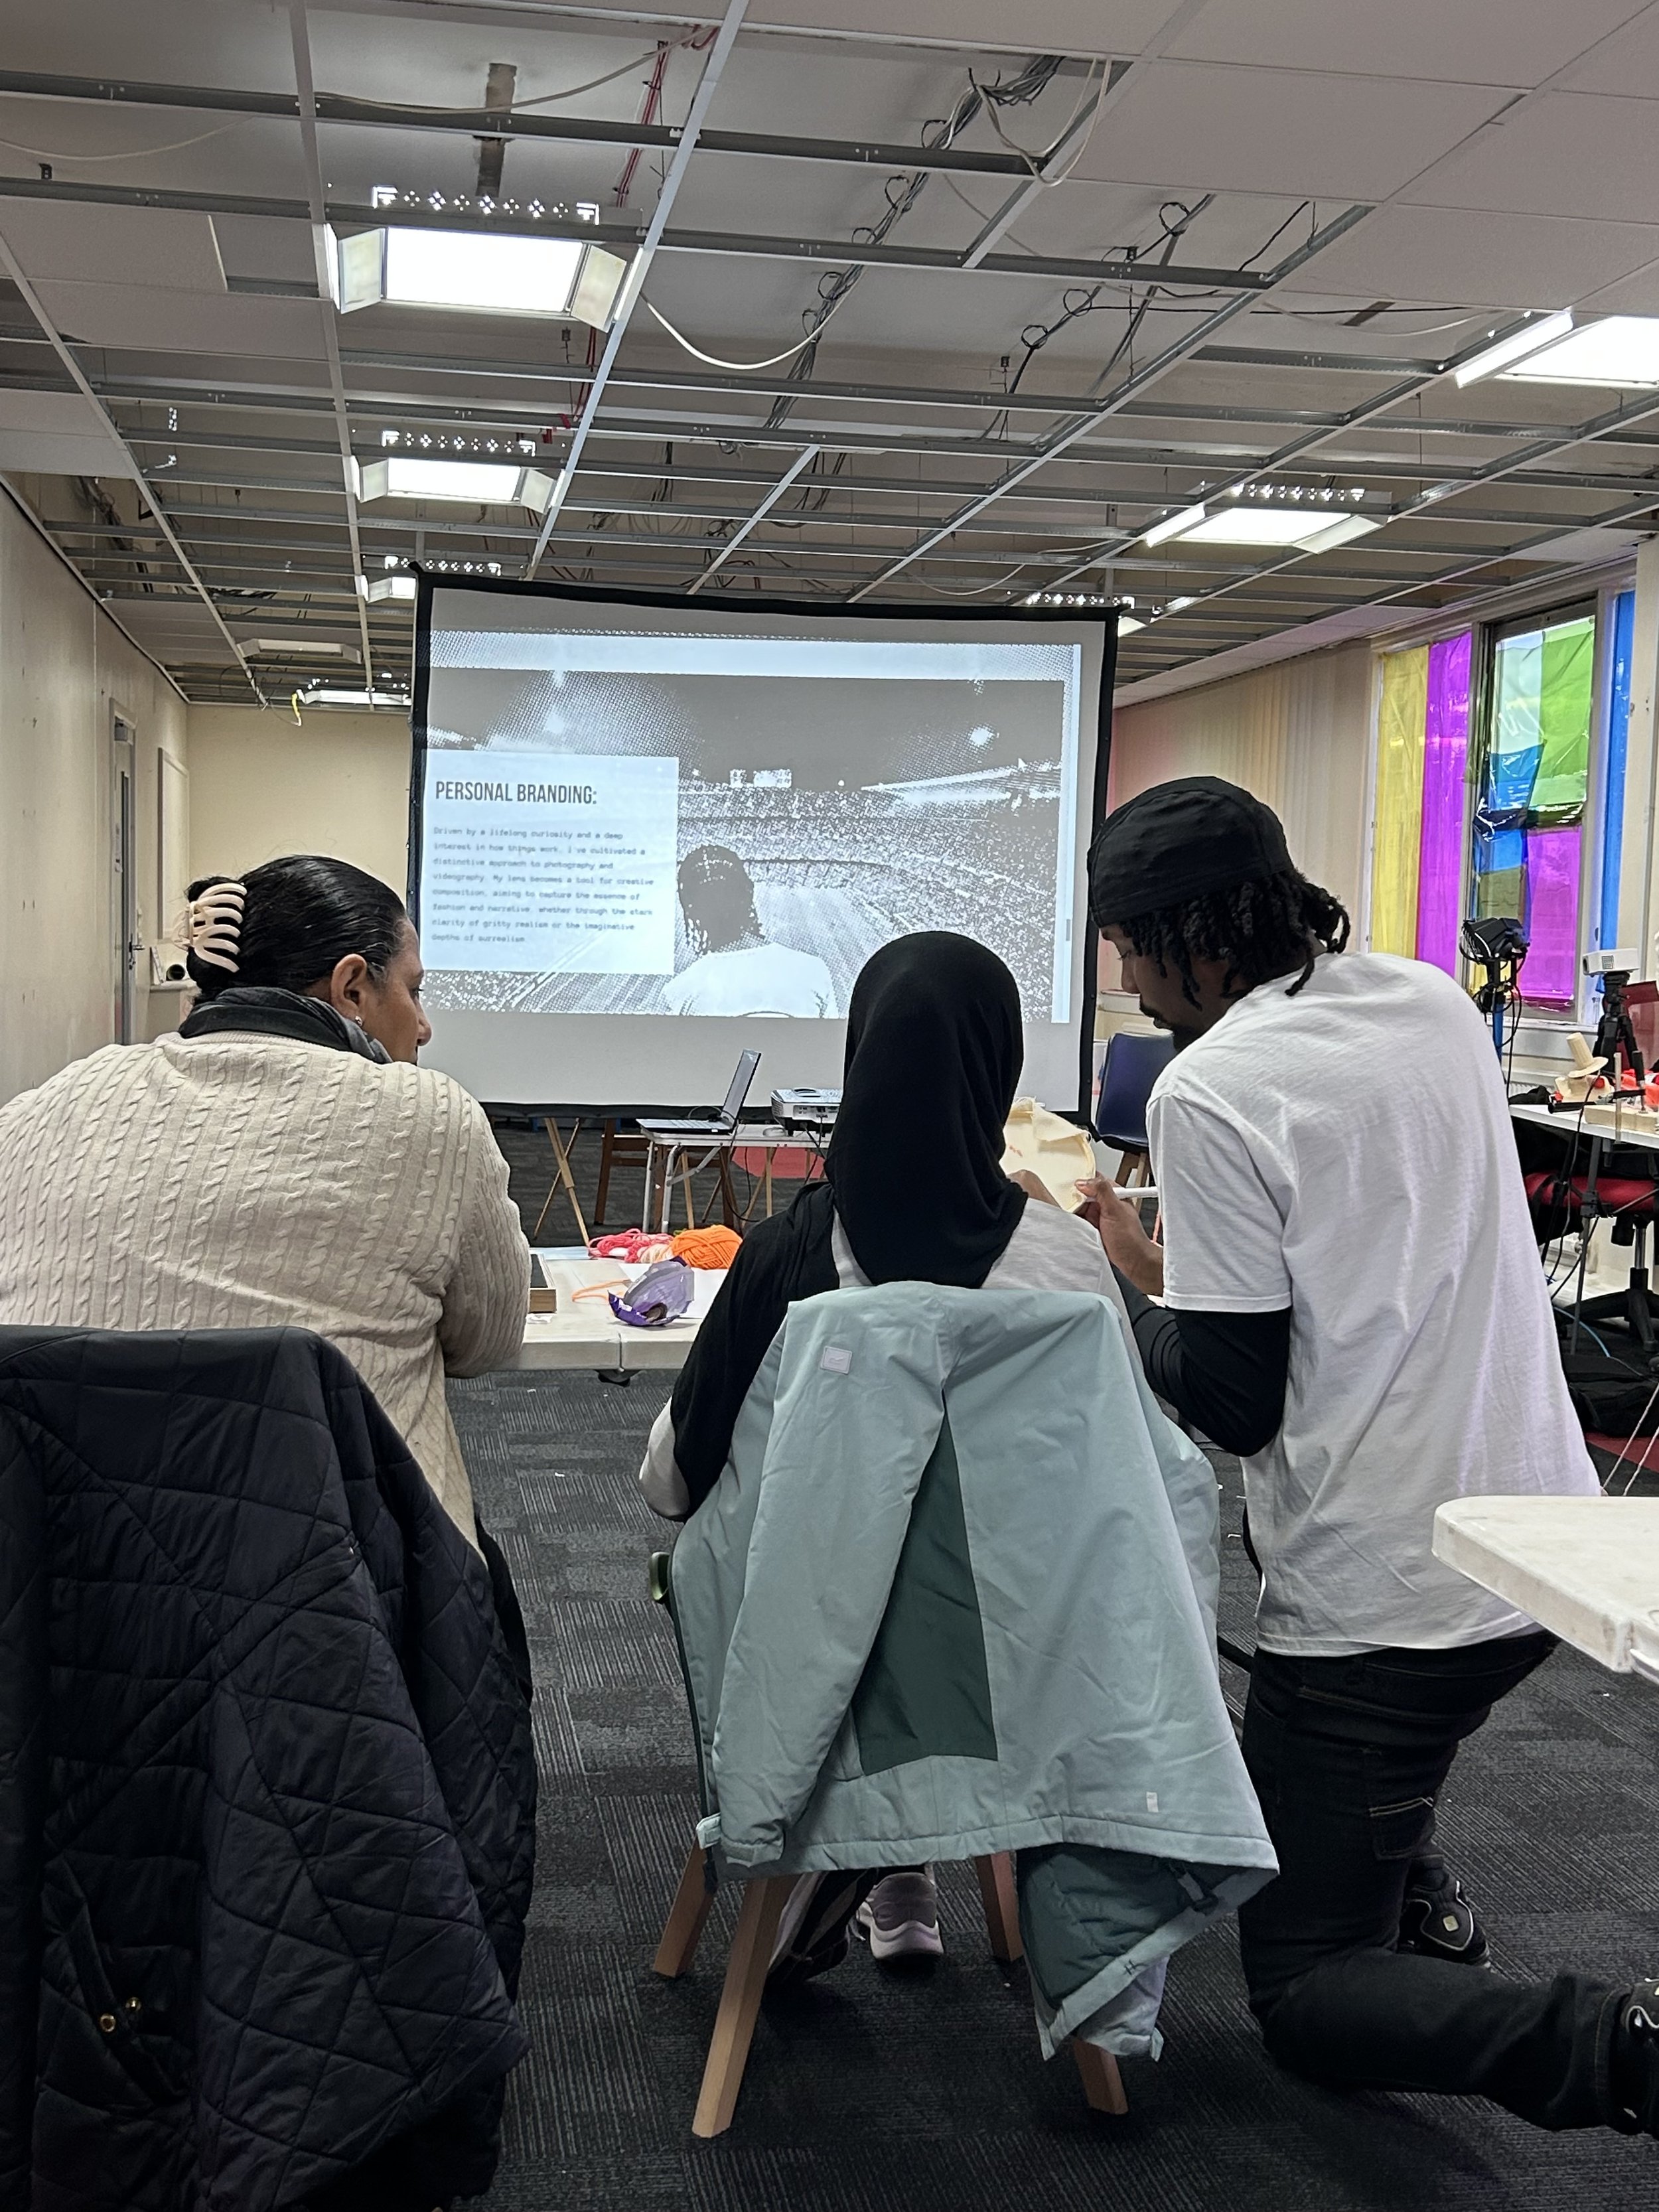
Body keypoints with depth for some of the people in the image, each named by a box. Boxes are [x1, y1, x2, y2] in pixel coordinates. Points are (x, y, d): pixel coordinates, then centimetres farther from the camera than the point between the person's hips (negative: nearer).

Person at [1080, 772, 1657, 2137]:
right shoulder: (1439, 1005, 4)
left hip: (1379, 1598, -8)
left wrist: (1138, 1274, -1)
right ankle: (1418, 1895, 27)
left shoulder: (1209, 1091, -19)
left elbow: (1233, 1403, -17)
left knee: (1309, 1993, 6)